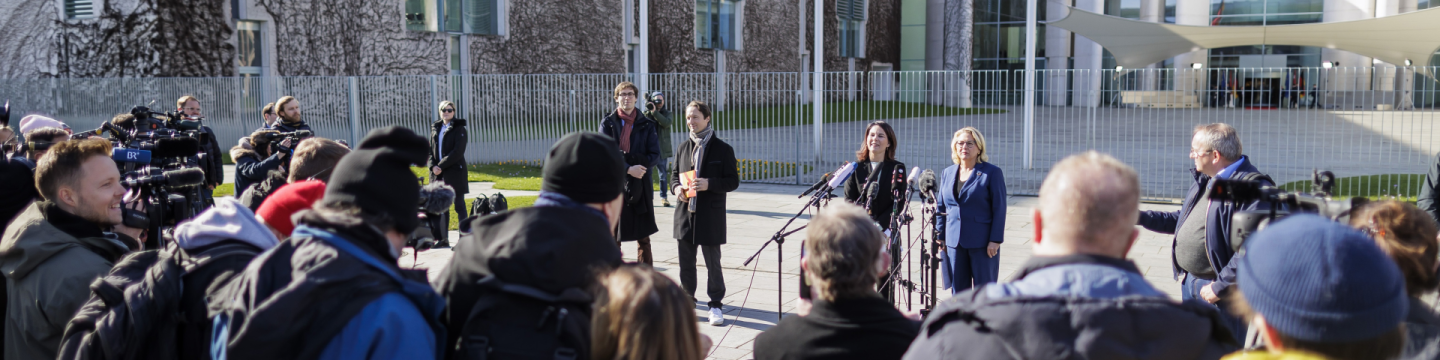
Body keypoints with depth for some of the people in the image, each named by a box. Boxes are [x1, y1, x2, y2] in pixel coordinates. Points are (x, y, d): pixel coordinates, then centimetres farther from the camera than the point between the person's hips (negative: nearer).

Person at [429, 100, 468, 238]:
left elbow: (458, 152, -12)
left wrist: (441, 166, -15)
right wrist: (433, 166, -5)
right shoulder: (435, 128, 14)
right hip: (439, 174, 5)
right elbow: (430, 149, 12)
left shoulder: (459, 129, -3)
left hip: (455, 172, -5)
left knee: (459, 205, -2)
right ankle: (443, 239, 13)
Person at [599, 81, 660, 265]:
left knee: (643, 236, 5)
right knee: (612, 236, 4)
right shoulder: (607, 123, 3)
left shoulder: (646, 124, 6)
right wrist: (628, 169, -19)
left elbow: (655, 155, 2)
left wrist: (638, 166, -15)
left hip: (641, 186, 1)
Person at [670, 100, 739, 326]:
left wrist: (709, 184, -20)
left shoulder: (723, 149, -3)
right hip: (685, 213, 5)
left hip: (710, 216, -4)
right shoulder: (683, 148, 11)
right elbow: (674, 175, 19)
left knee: (713, 264, 0)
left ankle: (716, 304, 10)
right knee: (686, 262, 12)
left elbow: (733, 181, -5)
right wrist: (676, 188, -4)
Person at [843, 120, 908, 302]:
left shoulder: (897, 168, 4)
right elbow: (849, 201, 3)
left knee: (885, 282, 0)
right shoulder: (856, 167, 9)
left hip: (886, 234, -1)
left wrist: (879, 225, -14)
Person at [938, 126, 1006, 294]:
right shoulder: (947, 173, 12)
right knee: (957, 290, 7)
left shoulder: (992, 172, -3)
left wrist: (995, 240, -12)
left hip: (982, 242, -4)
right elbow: (942, 207, 16)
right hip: (954, 241, 5)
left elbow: (999, 209, -6)